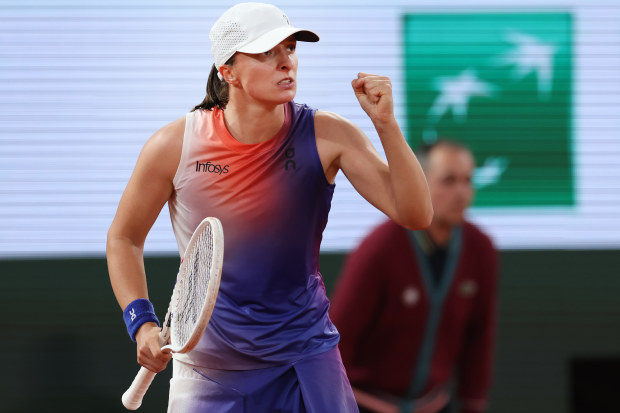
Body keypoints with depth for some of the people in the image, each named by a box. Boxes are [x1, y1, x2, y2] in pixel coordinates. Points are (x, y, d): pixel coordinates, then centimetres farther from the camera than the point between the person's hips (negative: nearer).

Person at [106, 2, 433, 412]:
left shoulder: (327, 136, -11)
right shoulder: (174, 146, -11)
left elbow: (416, 215, -16)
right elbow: (124, 238, 4)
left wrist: (386, 124, -27)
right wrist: (142, 324, -9)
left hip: (307, 362, 0)